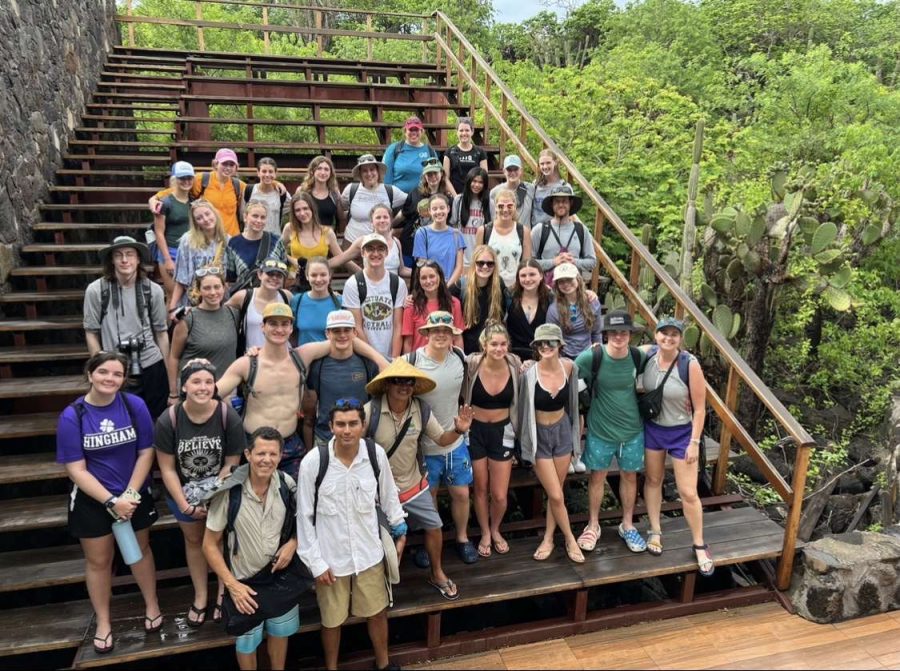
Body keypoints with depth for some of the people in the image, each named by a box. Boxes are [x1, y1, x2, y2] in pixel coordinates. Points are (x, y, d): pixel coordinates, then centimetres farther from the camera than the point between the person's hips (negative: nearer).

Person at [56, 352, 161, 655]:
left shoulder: (135, 405, -16)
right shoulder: (72, 416, -17)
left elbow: (146, 452, -11)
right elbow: (75, 469, -16)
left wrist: (130, 494, -17)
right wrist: (111, 501, -20)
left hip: (135, 495, 1)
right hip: (92, 501, 0)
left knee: (140, 550, 19)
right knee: (98, 561, 16)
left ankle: (151, 604, 41)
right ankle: (102, 621, 37)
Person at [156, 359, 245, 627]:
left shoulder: (228, 416, -24)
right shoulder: (168, 420, -21)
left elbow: (231, 463, -16)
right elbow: (167, 468, -13)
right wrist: (185, 504, -13)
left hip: (221, 490, -1)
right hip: (183, 492, 2)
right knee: (194, 540, 19)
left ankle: (224, 594, 34)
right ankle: (200, 596, 39)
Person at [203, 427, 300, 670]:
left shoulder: (288, 486, -13)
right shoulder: (229, 493, -24)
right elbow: (210, 545, -13)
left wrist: (293, 543, -14)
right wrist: (231, 585, -16)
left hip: (282, 576, 3)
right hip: (245, 582, -3)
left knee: (279, 632, 25)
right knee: (247, 642, 20)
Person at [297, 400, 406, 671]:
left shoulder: (376, 454, -13)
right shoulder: (313, 462, -20)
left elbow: (388, 495, 5)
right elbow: (305, 516, -11)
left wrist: (399, 525, 15)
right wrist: (315, 561, -9)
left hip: (368, 553, 2)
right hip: (331, 557, -2)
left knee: (378, 612, 18)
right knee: (332, 620, 17)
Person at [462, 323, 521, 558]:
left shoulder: (515, 364, -11)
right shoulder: (471, 364, -19)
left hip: (502, 431, 1)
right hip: (475, 431, -1)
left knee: (500, 495, 5)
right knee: (480, 489, 16)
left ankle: (495, 530, 37)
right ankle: (485, 533, 40)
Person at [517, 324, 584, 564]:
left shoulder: (569, 367, -10)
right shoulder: (530, 374, -23)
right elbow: (524, 409, -12)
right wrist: (527, 439, -8)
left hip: (563, 432, 4)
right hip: (540, 436, -3)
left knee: (555, 493, 13)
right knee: (556, 496, 0)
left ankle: (548, 539, 31)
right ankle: (570, 539, 24)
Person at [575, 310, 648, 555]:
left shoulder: (639, 357, -11)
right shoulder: (592, 356, -20)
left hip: (632, 429, 2)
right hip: (600, 430, -2)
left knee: (629, 476, 17)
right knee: (597, 477, 13)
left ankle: (627, 525, 38)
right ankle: (593, 525, 34)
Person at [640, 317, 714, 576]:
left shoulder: (690, 364, -23)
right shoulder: (648, 354, -12)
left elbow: (700, 408, -16)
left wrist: (695, 442, -14)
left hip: (682, 432, -4)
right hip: (652, 428, 4)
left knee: (688, 493, 3)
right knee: (653, 479, 18)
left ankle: (700, 546, 24)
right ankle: (655, 531, 38)